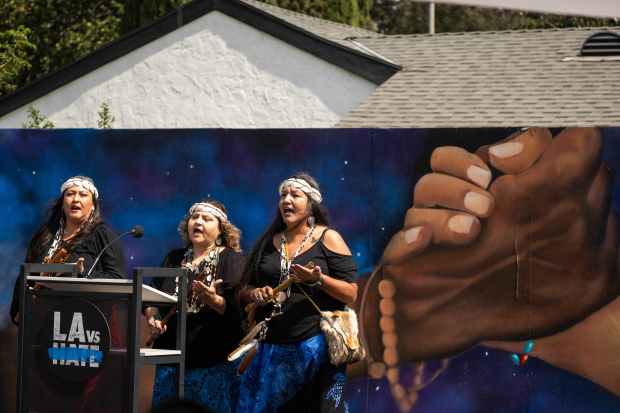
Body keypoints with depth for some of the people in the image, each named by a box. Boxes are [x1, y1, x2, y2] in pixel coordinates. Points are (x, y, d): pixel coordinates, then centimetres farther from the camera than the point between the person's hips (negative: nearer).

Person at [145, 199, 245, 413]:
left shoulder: (233, 260, 0)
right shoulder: (174, 259, 15)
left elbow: (237, 308, -11)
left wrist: (214, 301, -30)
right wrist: (152, 318, -1)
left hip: (215, 362, -5)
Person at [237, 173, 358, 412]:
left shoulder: (328, 239, 0)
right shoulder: (268, 242, 13)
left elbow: (353, 294, -4)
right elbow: (244, 290, 19)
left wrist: (318, 280, -19)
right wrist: (255, 294, -3)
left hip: (315, 346, -4)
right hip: (270, 347, 4)